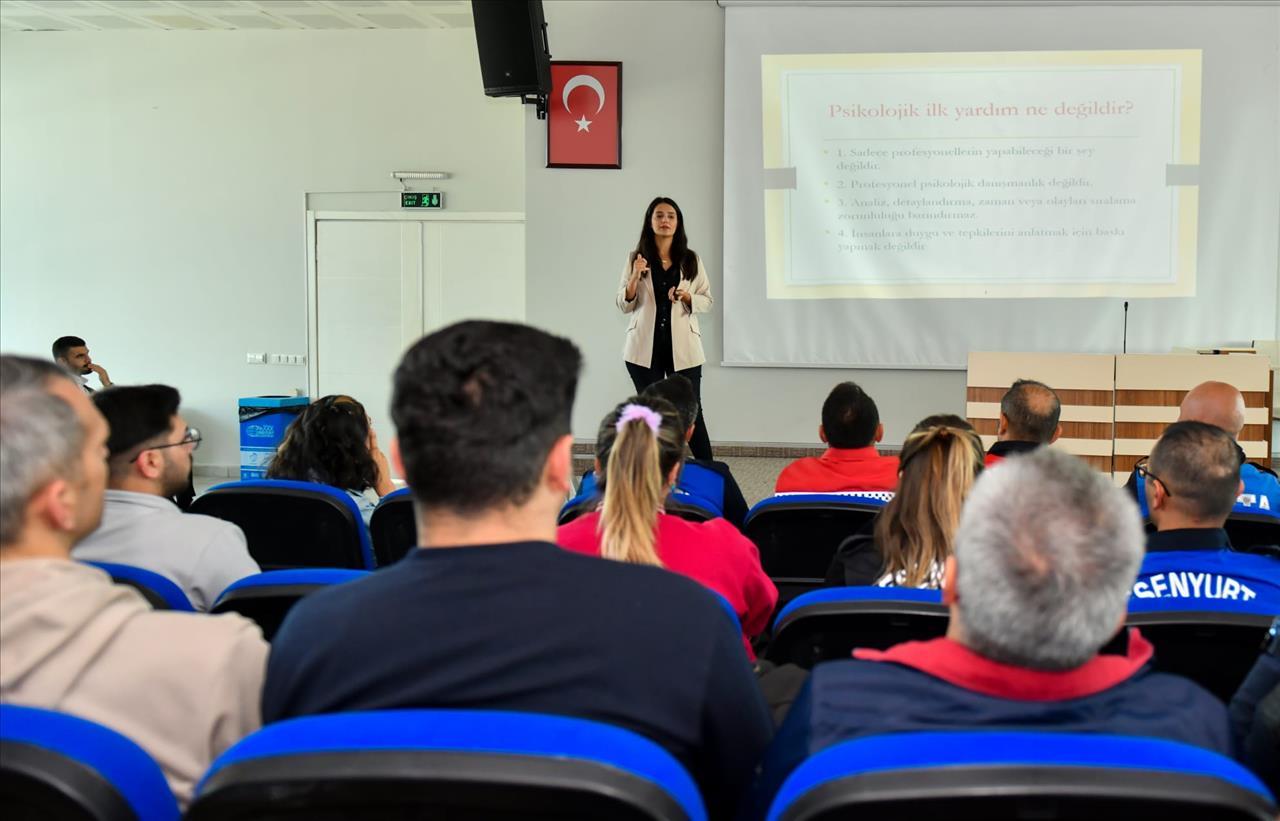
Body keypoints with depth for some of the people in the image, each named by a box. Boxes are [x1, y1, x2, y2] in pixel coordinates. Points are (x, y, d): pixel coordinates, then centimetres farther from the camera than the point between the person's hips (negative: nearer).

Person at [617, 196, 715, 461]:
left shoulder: (692, 260, 5)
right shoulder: (636, 258, 4)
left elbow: (707, 301, 8)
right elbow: (623, 305, 4)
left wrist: (687, 297, -13)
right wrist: (634, 278, -13)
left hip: (682, 347, 0)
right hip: (645, 347, 0)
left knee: (691, 411, -2)